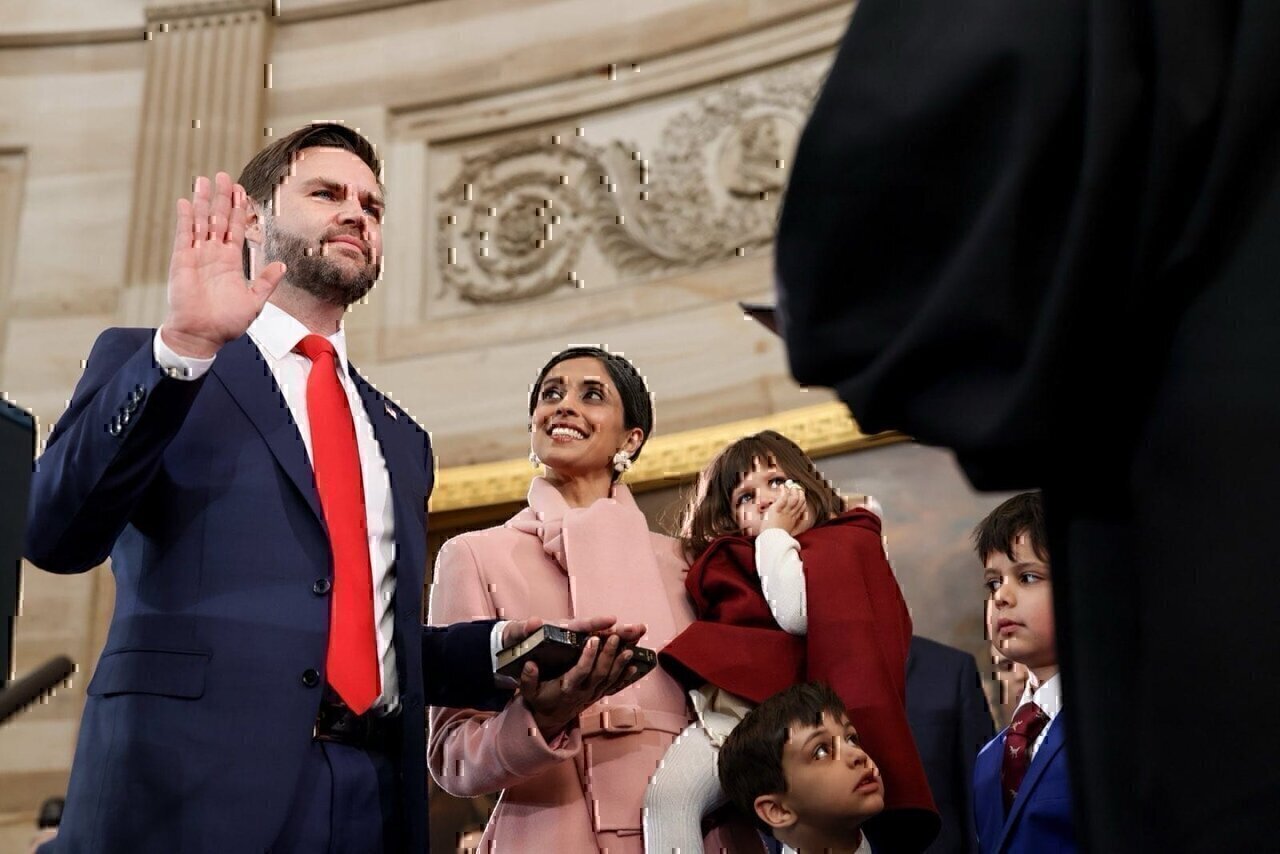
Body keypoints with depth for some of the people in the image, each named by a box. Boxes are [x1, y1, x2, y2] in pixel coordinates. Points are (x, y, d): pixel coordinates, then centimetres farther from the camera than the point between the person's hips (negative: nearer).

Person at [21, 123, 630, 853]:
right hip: (193, 792, -4)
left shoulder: (400, 438, 21)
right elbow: (54, 534, -9)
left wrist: (500, 647, 5)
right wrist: (182, 348, -18)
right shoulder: (144, 362, 7)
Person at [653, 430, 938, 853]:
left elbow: (798, 614, -3)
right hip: (733, 705, 6)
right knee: (669, 790, -22)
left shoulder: (849, 541, 15)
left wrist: (775, 533, 11)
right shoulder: (730, 560, 32)